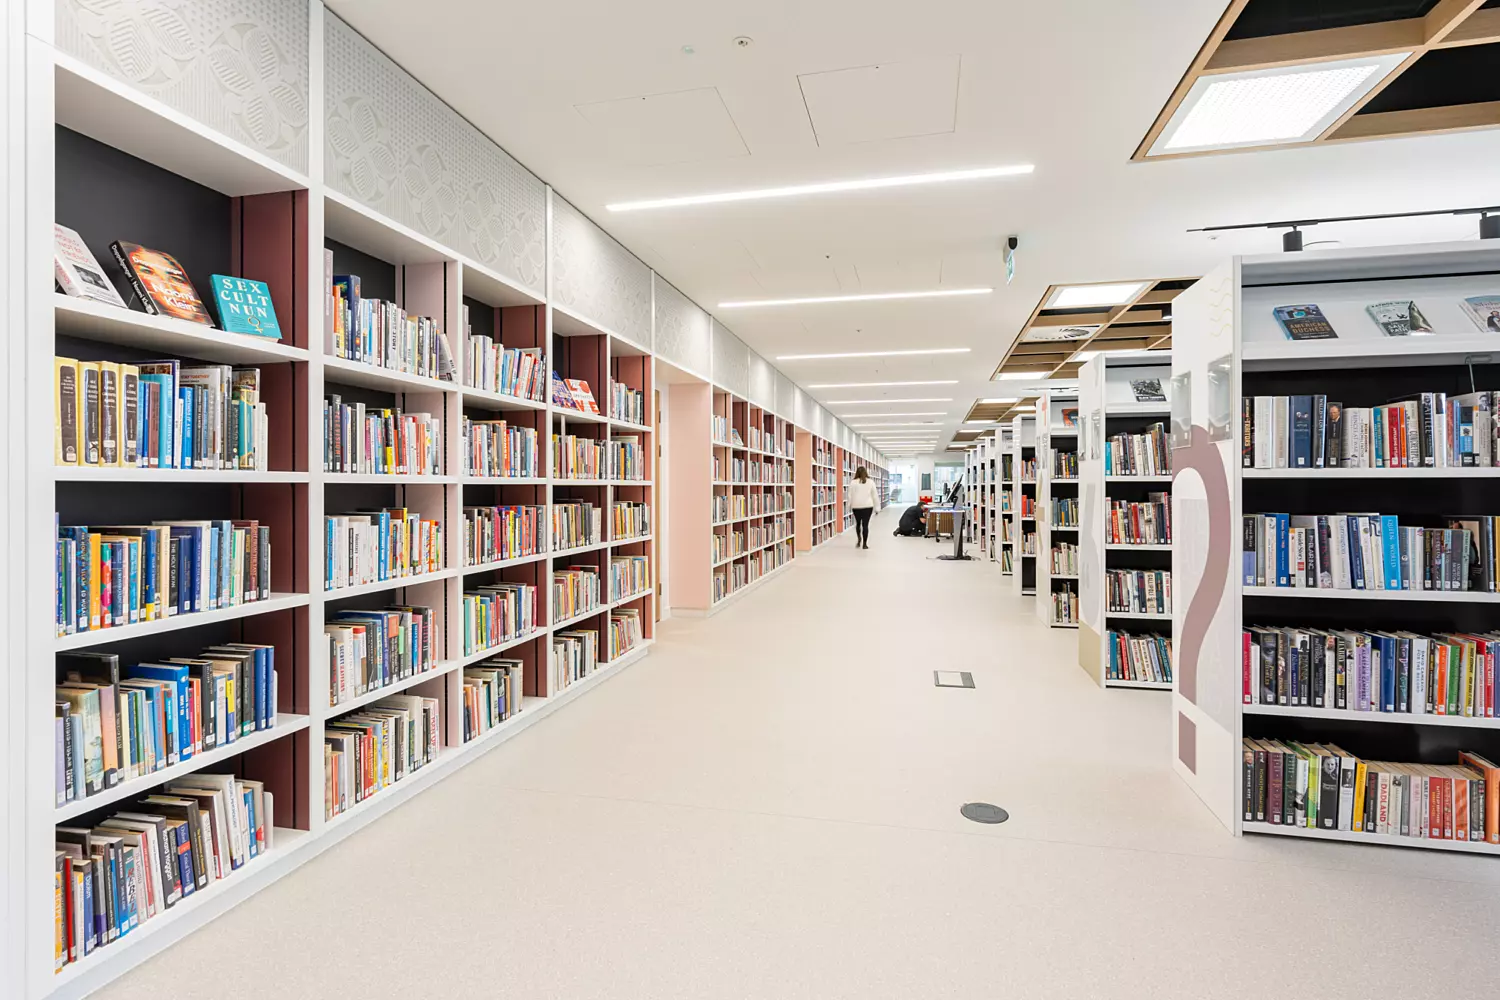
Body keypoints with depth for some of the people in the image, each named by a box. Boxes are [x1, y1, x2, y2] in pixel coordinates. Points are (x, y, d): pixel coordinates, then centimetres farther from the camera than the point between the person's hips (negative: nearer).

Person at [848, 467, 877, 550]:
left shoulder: (853, 483, -2)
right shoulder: (871, 482, 3)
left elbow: (850, 496, 0)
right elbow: (874, 495, 6)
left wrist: (849, 506, 10)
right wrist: (876, 507, 12)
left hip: (856, 506, 0)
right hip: (868, 506, 0)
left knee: (858, 523, 19)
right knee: (865, 524, 0)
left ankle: (859, 538, 4)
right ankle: (864, 544, -1)